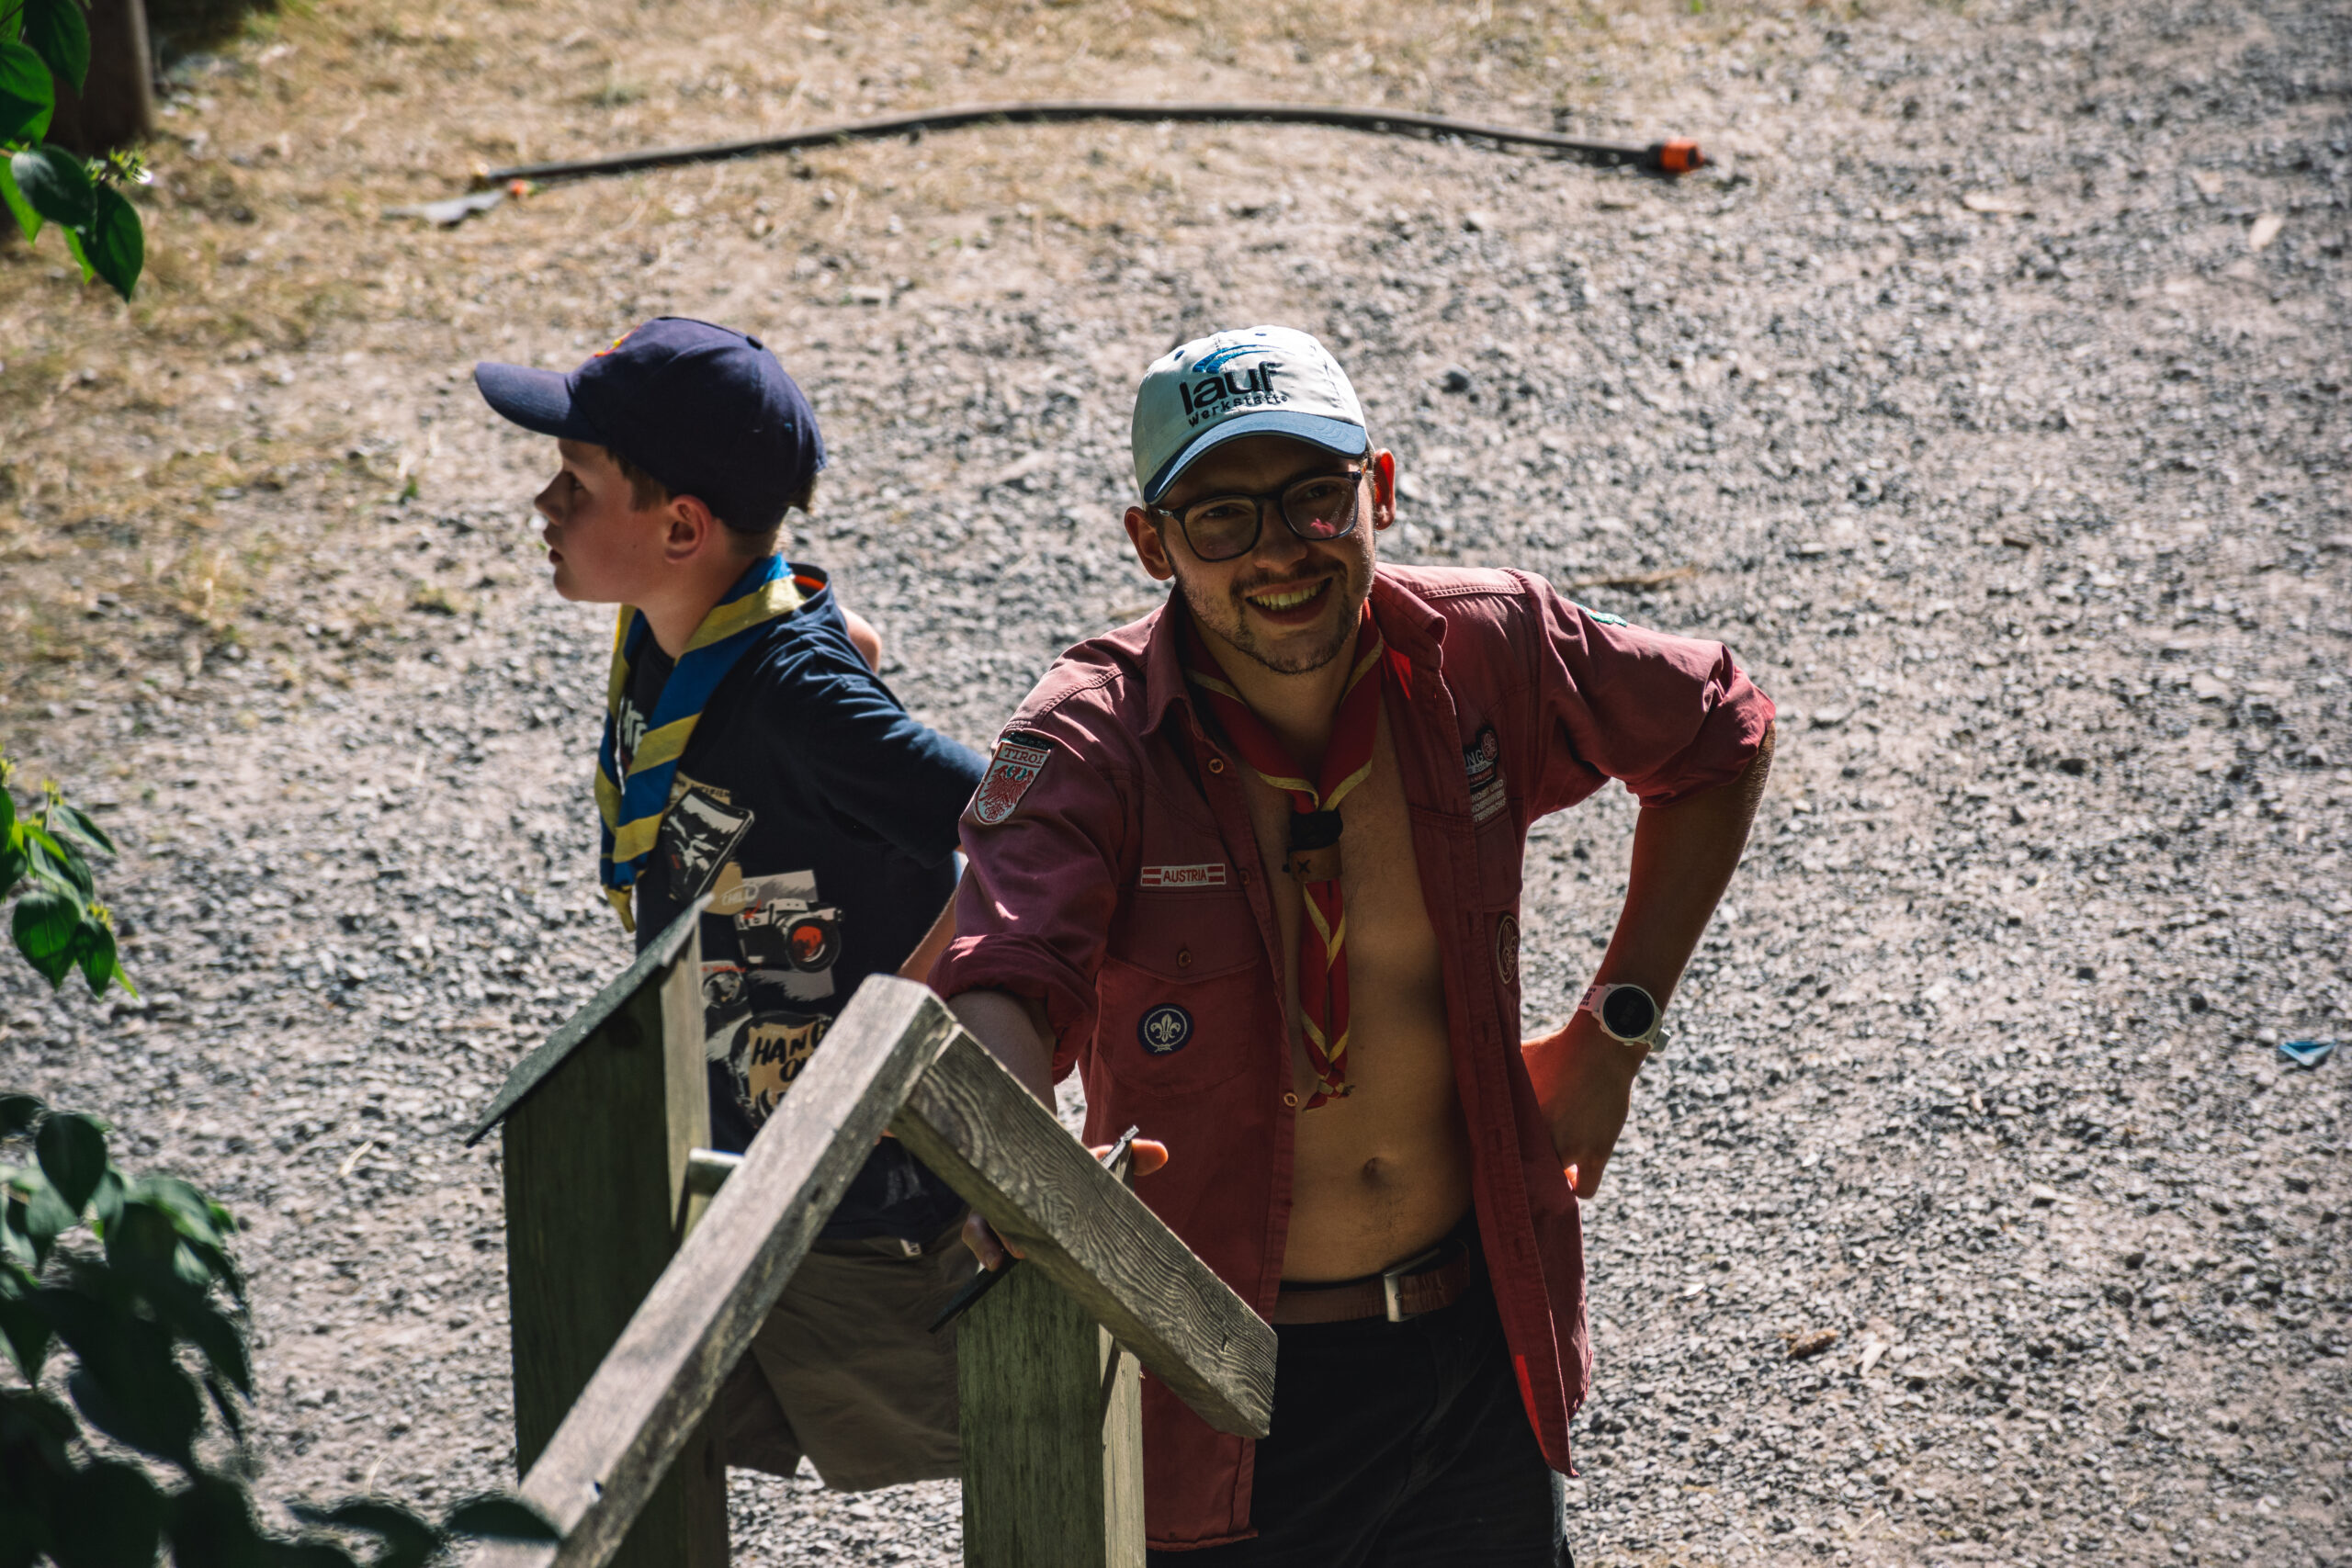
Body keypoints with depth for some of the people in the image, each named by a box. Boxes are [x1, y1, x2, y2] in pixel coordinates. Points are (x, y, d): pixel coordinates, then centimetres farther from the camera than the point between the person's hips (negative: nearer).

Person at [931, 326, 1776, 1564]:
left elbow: (1719, 738, 9)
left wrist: (1614, 1031, 5)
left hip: (1479, 1337, 3)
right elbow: (1005, 983, -35)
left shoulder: (1481, 654, -9)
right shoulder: (1089, 743, -19)